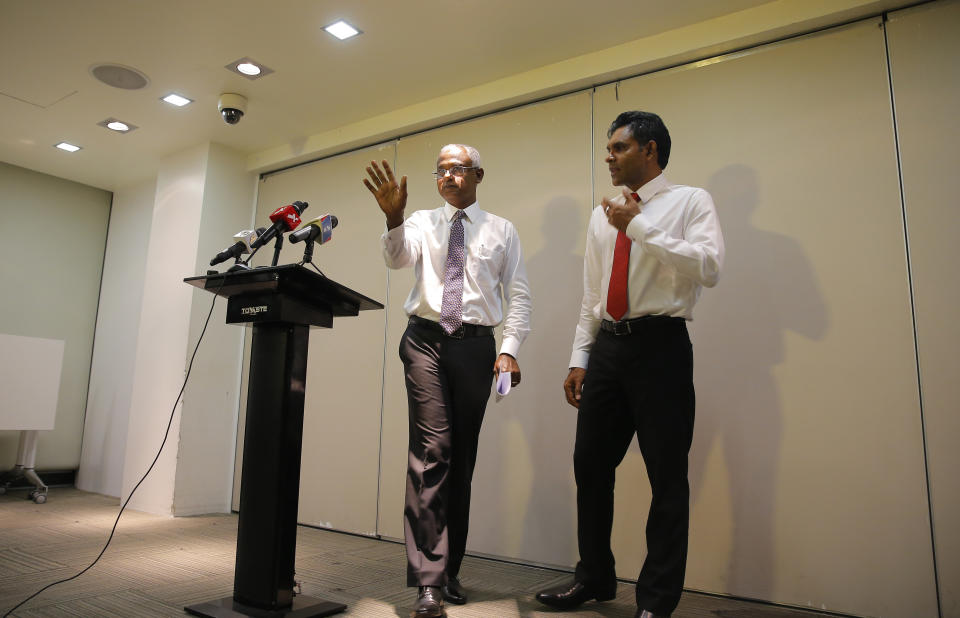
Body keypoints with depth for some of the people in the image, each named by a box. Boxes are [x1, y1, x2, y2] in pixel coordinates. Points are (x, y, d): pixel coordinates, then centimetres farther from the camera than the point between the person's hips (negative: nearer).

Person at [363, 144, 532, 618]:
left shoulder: (502, 231, 10)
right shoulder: (422, 222, 11)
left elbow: (518, 297, 5)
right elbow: (398, 257, -10)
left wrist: (509, 349, -7)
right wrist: (393, 216, -29)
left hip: (476, 345, 1)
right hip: (425, 340, -1)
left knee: (463, 458, 7)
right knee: (432, 449, -13)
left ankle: (449, 571, 20)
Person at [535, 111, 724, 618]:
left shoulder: (690, 201, 1)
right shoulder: (602, 216, 17)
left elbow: (709, 267, -17)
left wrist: (639, 226, -15)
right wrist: (579, 359, 12)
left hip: (660, 345, -6)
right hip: (607, 348, 6)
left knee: (667, 475, 1)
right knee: (590, 464, 10)